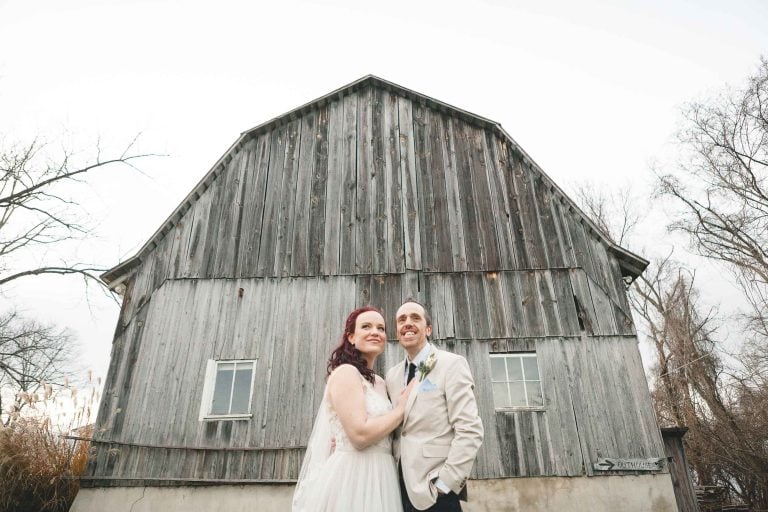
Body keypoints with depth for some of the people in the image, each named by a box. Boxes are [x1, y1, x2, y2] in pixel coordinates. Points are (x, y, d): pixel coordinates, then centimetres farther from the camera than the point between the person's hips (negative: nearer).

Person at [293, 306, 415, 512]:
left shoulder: (379, 382, 14)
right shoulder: (346, 372, -12)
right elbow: (360, 434, -23)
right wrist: (403, 407, -12)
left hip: (376, 476, 9)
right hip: (352, 476, -9)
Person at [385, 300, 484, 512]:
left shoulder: (452, 364, -9)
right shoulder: (392, 375, 9)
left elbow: (470, 430, -15)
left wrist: (444, 483, -17)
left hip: (436, 491, -5)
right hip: (400, 487, 6)